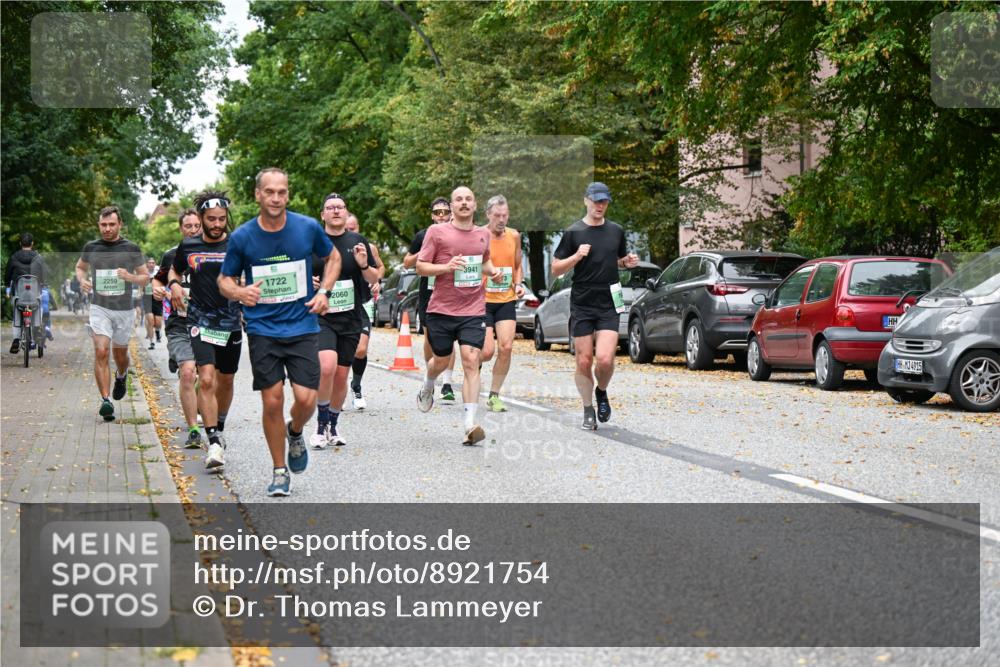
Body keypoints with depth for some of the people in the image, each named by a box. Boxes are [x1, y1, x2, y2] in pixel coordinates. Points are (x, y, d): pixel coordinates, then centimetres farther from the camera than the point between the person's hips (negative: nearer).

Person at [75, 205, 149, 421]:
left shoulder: (131, 249, -2)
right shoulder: (91, 248, 2)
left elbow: (145, 278, 5)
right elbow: (80, 267, 21)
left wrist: (130, 277, -16)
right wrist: (82, 280, -1)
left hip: (125, 309, 1)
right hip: (100, 308, 0)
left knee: (120, 353, 16)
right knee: (101, 352, -17)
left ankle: (121, 377, 51)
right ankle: (105, 401, -19)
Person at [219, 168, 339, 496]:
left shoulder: (308, 228, -4)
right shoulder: (242, 237, -5)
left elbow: (333, 258, 15)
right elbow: (224, 280, 6)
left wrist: (323, 291, -1)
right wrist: (240, 292, -17)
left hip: (302, 326, 0)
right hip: (262, 330, 0)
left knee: (306, 399, -10)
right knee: (273, 402, -2)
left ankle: (295, 433, 27)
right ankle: (280, 472, 16)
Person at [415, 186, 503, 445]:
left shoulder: (483, 234, 10)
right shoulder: (437, 232, -3)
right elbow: (420, 267, -3)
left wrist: (492, 271, 7)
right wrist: (447, 267, -19)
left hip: (473, 310, 1)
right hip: (441, 309, -1)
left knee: (471, 361, -13)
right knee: (441, 361, 14)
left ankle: (470, 424, -15)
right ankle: (427, 387, 51)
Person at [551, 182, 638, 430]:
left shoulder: (616, 231, 10)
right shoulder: (574, 232, 0)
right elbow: (555, 269, 1)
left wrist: (628, 262, 2)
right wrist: (577, 256, -15)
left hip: (609, 304, 1)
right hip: (581, 305, -1)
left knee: (605, 358, -14)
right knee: (584, 361, 1)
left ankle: (602, 392, 16)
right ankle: (588, 411, 17)